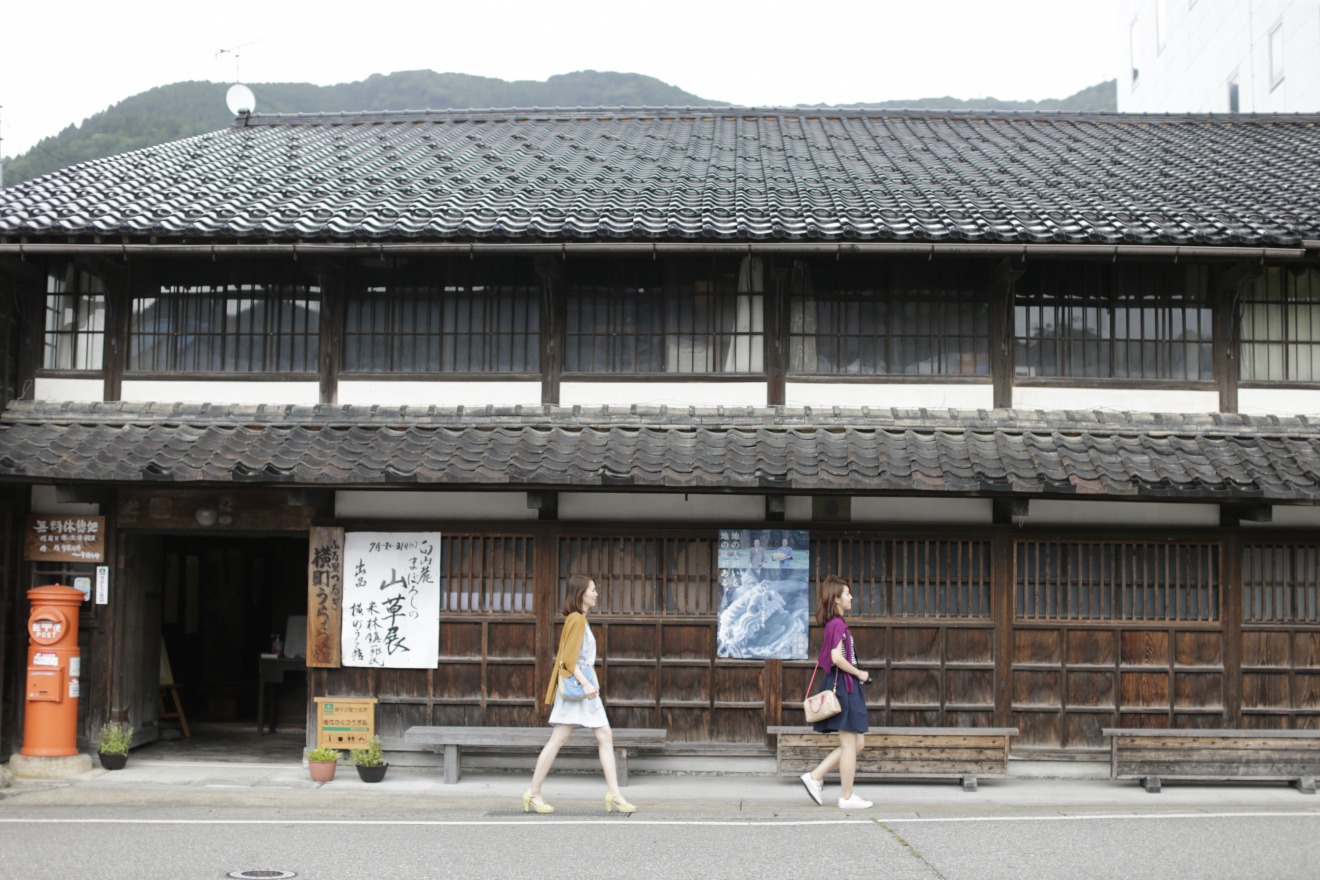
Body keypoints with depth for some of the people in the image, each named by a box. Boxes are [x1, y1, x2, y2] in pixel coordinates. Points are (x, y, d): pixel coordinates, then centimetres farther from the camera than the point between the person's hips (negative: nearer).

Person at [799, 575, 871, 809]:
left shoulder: (833, 624, 15)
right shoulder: (838, 624, -14)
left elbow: (826, 658, 18)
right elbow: (837, 657, -23)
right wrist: (859, 674, -11)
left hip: (842, 686, 10)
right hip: (844, 686, -10)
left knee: (857, 743, 13)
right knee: (850, 744, -2)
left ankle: (815, 777, 13)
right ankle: (847, 798, 4)